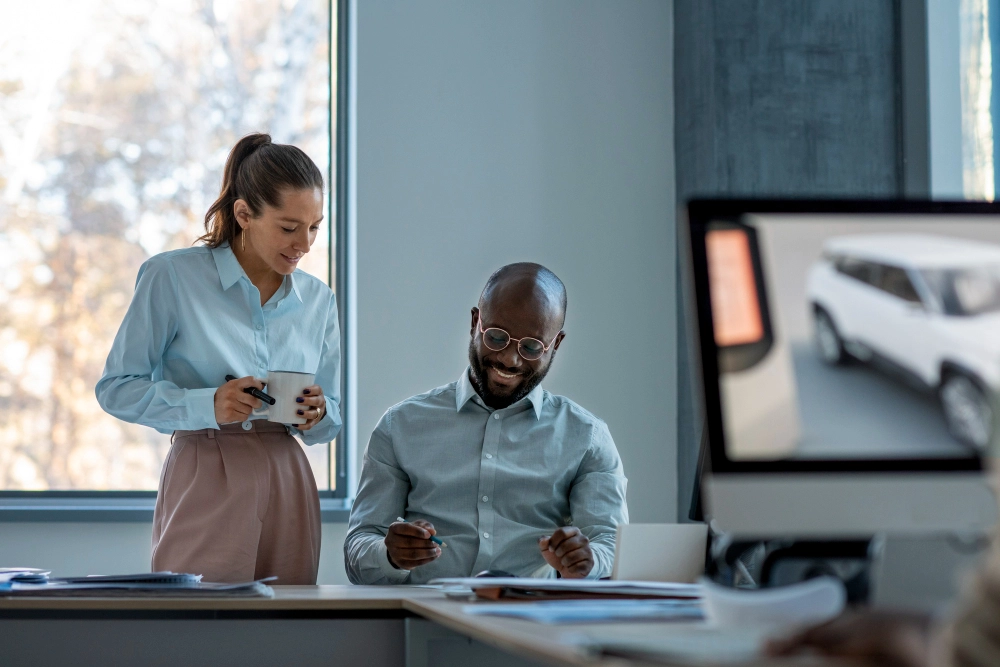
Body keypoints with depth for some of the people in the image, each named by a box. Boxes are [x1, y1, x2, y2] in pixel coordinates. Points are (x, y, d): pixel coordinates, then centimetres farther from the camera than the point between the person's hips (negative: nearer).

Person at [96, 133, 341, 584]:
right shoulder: (172, 277, -3)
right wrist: (207, 405, -18)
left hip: (287, 489, 4)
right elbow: (116, 389, -4)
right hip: (203, 480, -4)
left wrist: (317, 415, -6)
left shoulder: (318, 301, 11)